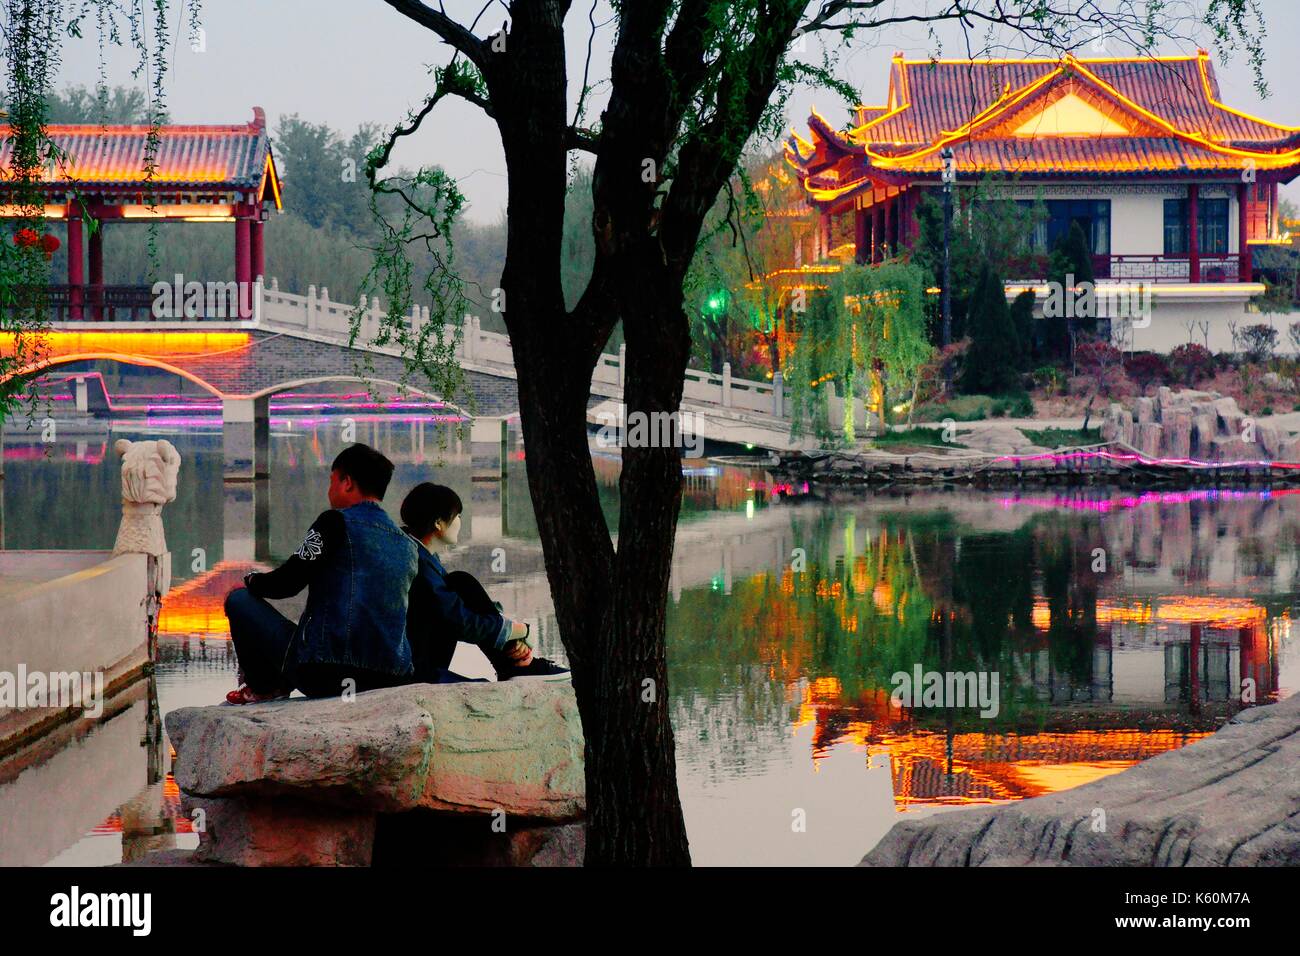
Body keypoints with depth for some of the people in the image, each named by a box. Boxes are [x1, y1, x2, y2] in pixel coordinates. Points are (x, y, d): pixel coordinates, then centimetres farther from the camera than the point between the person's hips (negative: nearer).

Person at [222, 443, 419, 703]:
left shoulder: (337, 522, -6)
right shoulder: (409, 546, 13)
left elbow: (287, 583, -6)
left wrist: (252, 580, 17)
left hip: (323, 673, -7)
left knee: (239, 599, 12)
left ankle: (264, 687, 16)